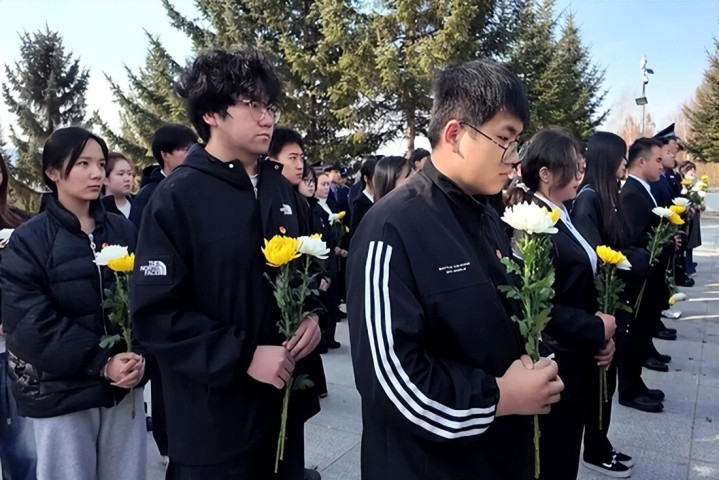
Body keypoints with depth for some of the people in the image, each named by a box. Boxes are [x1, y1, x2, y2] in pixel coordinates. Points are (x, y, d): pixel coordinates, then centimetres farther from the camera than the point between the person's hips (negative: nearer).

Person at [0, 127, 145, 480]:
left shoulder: (123, 231, 3)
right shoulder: (29, 240, -5)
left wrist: (138, 355, -15)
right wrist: (100, 363, -18)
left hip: (124, 384, 3)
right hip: (61, 393, -2)